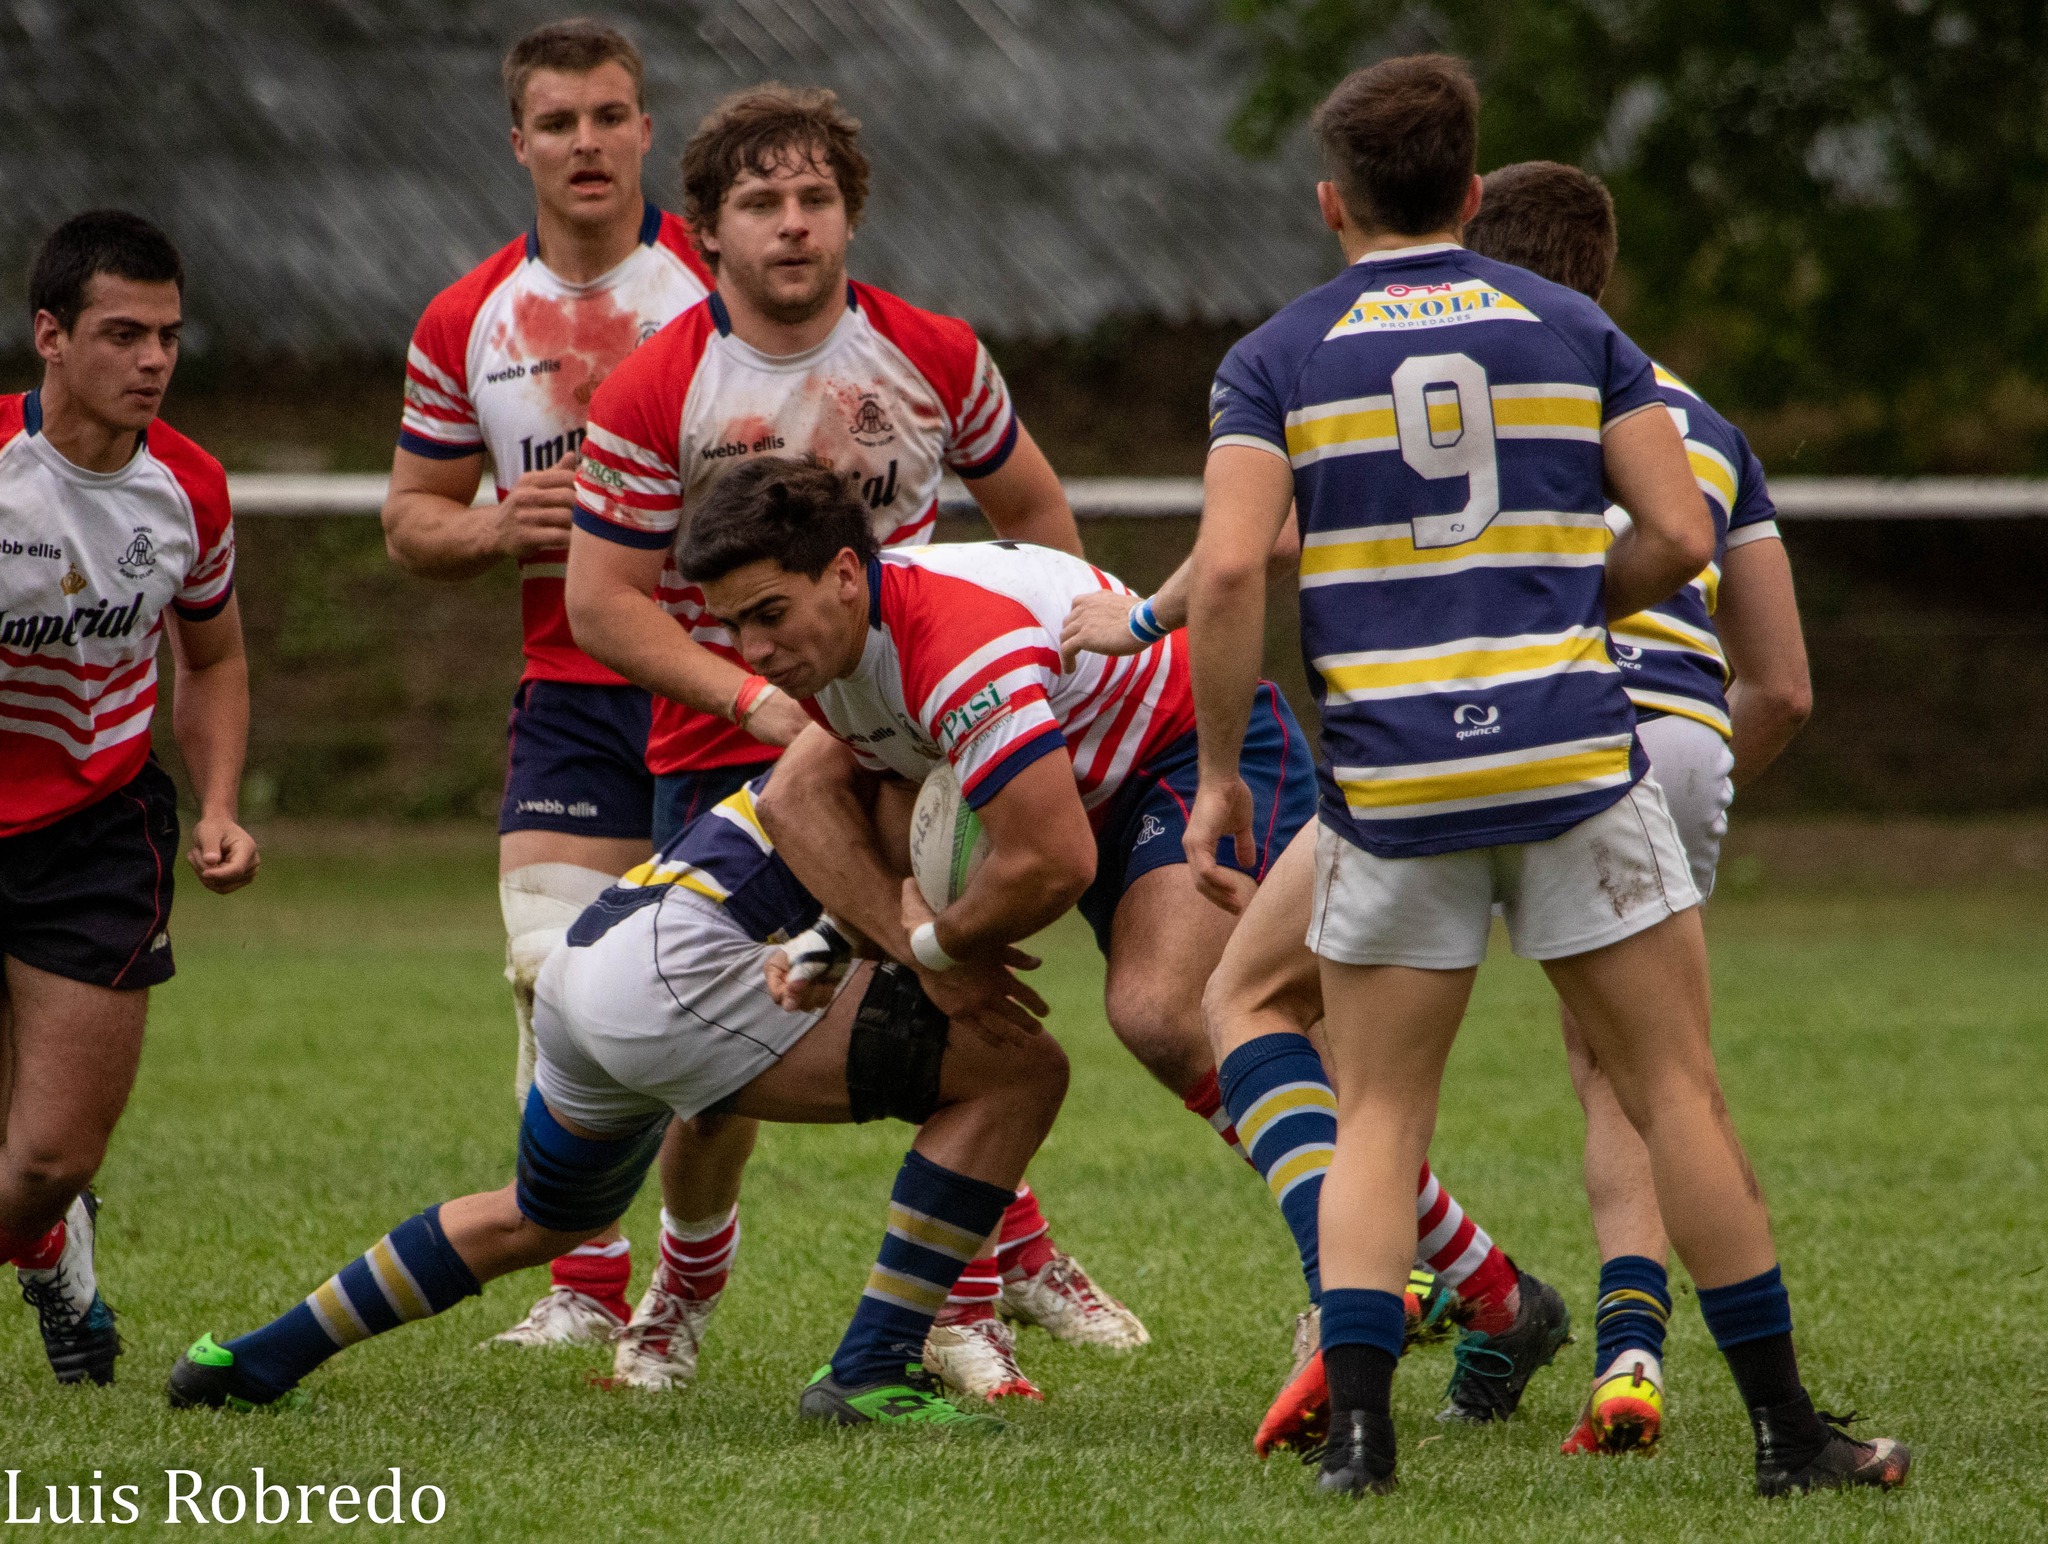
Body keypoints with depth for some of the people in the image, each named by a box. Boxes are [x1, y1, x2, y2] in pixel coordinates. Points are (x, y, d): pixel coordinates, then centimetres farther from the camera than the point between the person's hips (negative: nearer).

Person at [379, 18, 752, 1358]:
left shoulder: (722, 287, -4)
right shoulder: (468, 323, 7)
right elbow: (411, 519, 14)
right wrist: (497, 526, -7)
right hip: (569, 696, 2)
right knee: (556, 978, -11)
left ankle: (697, 1252, 24)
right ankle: (585, 1284, -4)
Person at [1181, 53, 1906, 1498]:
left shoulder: (1276, 361, 4)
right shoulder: (1573, 330, 8)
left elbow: (1228, 567, -9)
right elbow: (1679, 534, 1)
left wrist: (1219, 773, -2)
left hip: (1392, 778, 0)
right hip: (1576, 759, 0)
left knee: (1377, 1123, 10)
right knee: (1679, 1090, 6)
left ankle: (1358, 1425, -6)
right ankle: (1787, 1429, 7)